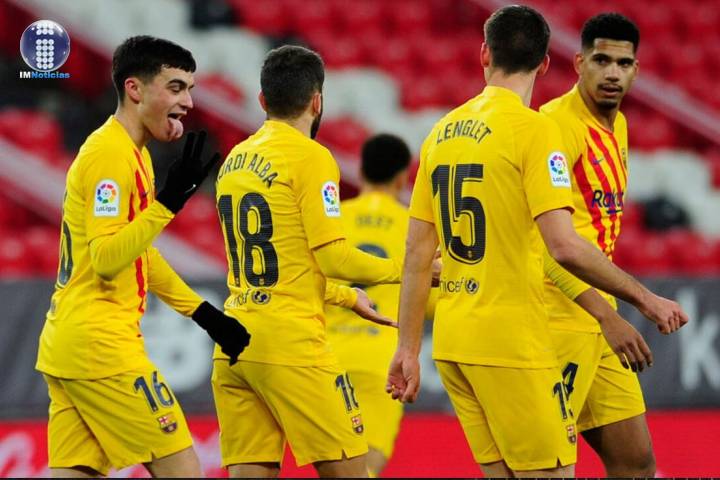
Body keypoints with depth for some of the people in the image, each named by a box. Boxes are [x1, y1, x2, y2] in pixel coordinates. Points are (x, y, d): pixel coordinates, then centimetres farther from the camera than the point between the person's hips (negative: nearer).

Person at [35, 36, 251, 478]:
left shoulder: (132, 153, 17)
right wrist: (169, 201, -29)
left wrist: (206, 315, 22)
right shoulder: (112, 154, -14)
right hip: (102, 346, -10)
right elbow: (105, 260, -22)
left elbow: (140, 254, 26)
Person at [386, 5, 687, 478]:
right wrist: (645, 298, -8)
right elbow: (565, 247, -18)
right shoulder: (534, 129, -10)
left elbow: (417, 255, 11)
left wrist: (408, 348, 16)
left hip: (452, 341, 7)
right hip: (511, 343, -7)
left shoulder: (443, 132, 10)